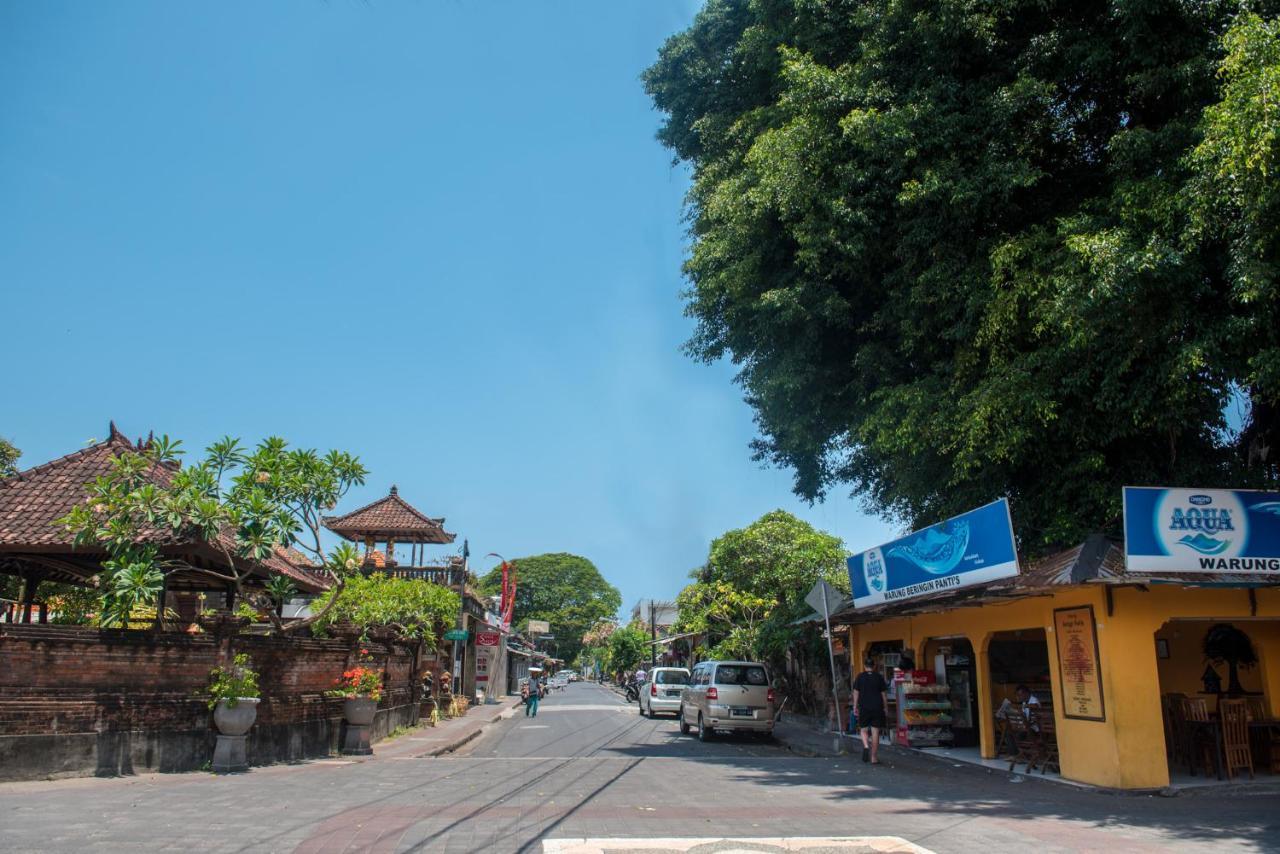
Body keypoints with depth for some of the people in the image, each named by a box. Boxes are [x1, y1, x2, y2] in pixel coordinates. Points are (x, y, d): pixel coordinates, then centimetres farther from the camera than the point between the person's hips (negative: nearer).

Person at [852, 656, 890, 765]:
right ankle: (873, 757, 6)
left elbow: (856, 693, 0)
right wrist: (886, 708, 9)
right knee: (875, 732, 4)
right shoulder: (879, 677, 0)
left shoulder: (860, 677, 0)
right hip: (877, 707, 0)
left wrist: (855, 706, 6)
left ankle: (866, 746, -13)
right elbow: (884, 694, 2)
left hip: (864, 707, 0)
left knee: (864, 730, 15)